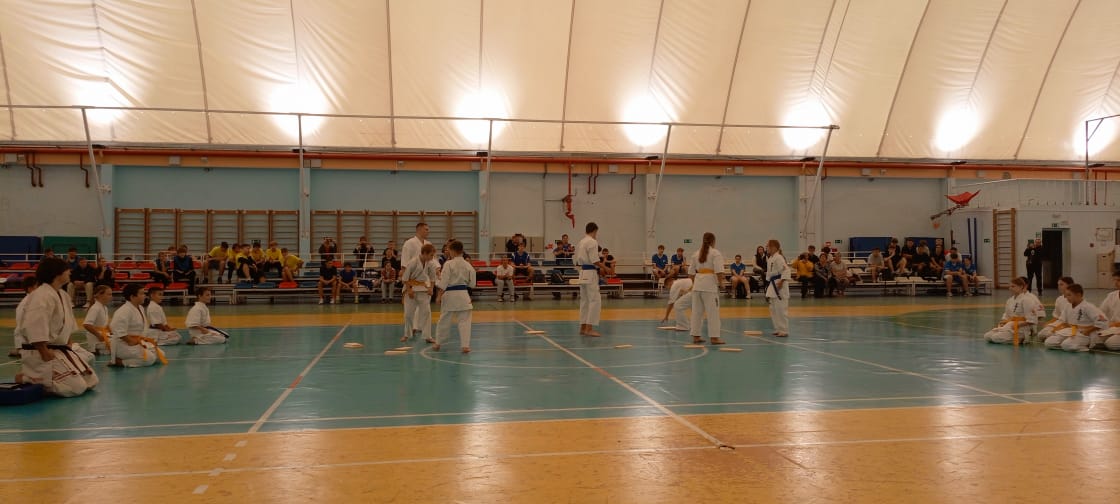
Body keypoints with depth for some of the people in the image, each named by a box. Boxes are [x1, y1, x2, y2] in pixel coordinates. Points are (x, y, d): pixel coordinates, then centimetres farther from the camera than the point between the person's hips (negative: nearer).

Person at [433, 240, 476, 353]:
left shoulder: (448, 264, -10)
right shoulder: (468, 265, 0)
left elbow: (444, 282, -12)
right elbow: (472, 283, 6)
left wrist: (439, 296, -5)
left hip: (450, 294, -1)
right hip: (463, 294, 2)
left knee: (444, 320, 12)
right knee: (464, 321, 5)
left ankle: (438, 343, 26)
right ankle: (465, 345, -2)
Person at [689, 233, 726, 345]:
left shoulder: (696, 253, 13)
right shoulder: (716, 253, -5)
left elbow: (691, 271, 16)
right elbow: (719, 270, -15)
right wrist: (721, 283, -7)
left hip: (697, 283, 6)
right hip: (710, 284, -6)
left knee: (697, 310, 11)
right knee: (712, 311, -2)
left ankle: (695, 336, 15)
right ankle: (714, 337, -2)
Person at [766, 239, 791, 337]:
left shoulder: (778, 258, -15)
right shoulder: (771, 258, 14)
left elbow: (785, 270, -23)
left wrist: (781, 281, -26)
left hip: (780, 285, -10)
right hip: (773, 285, 10)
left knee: (781, 308, -8)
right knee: (773, 309, 14)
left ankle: (784, 330, -3)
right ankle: (778, 329, 22)